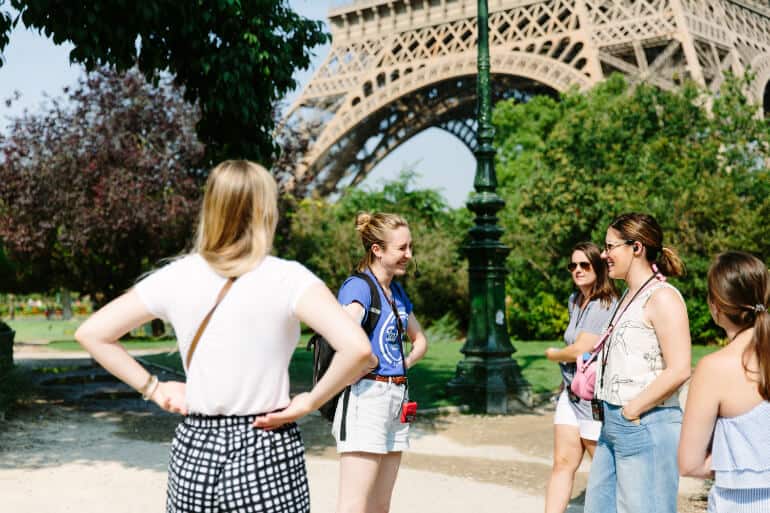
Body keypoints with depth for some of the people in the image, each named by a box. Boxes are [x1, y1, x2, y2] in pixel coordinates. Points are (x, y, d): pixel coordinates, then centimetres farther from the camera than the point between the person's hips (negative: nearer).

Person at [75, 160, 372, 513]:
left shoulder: (175, 277, -1)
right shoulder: (287, 278, -12)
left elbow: (91, 334, 5)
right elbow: (357, 349, -24)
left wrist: (153, 389, 6)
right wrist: (309, 403, -10)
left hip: (194, 450, 4)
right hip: (266, 454, -3)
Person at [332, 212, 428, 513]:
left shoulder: (397, 292, 14)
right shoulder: (359, 286, -12)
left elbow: (420, 341, 27)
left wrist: (403, 365, 9)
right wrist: (370, 363, -15)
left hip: (396, 396, 9)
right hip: (367, 395, -9)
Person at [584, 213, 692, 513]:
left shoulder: (662, 297, -13)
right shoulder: (630, 295, 15)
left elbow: (679, 370, -21)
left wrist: (631, 410, -16)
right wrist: (605, 405, 11)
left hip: (645, 428, -9)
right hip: (613, 424, 9)